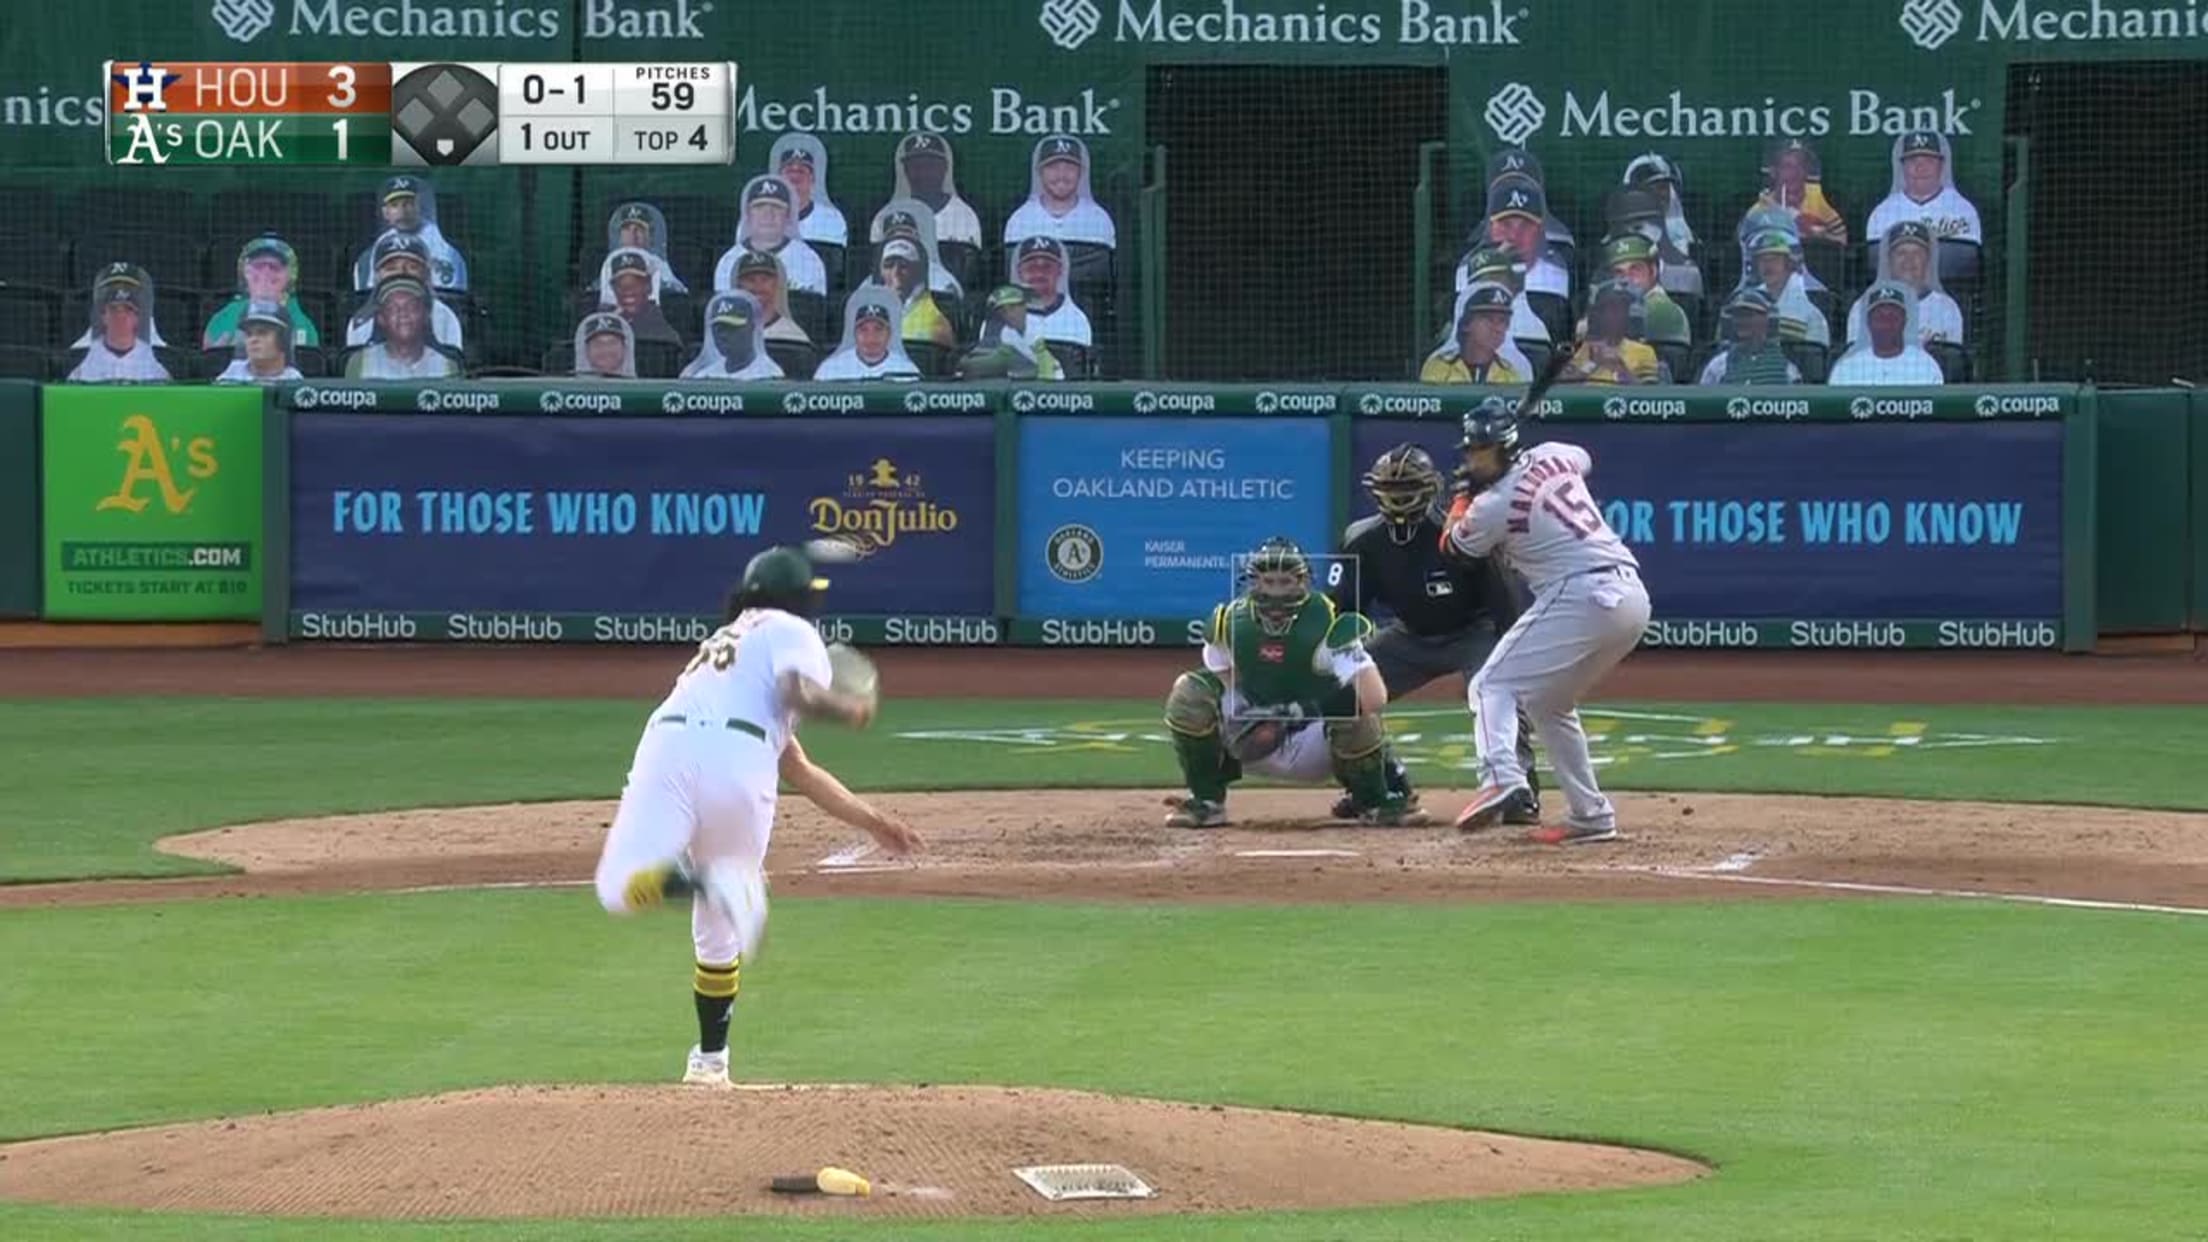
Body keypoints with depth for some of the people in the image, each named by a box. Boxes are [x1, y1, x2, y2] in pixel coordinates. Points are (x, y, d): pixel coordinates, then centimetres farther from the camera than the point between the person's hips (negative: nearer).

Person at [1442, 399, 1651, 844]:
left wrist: (1465, 494, 29)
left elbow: (1453, 544, 14)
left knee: (1493, 685, -2)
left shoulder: (1494, 505, -6)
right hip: (1633, 596, 8)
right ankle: (1590, 815, 19)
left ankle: (1503, 776, -28)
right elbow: (1584, 459, 41)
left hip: (1579, 595, -8)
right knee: (1548, 701, 23)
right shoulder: (1553, 456, 13)